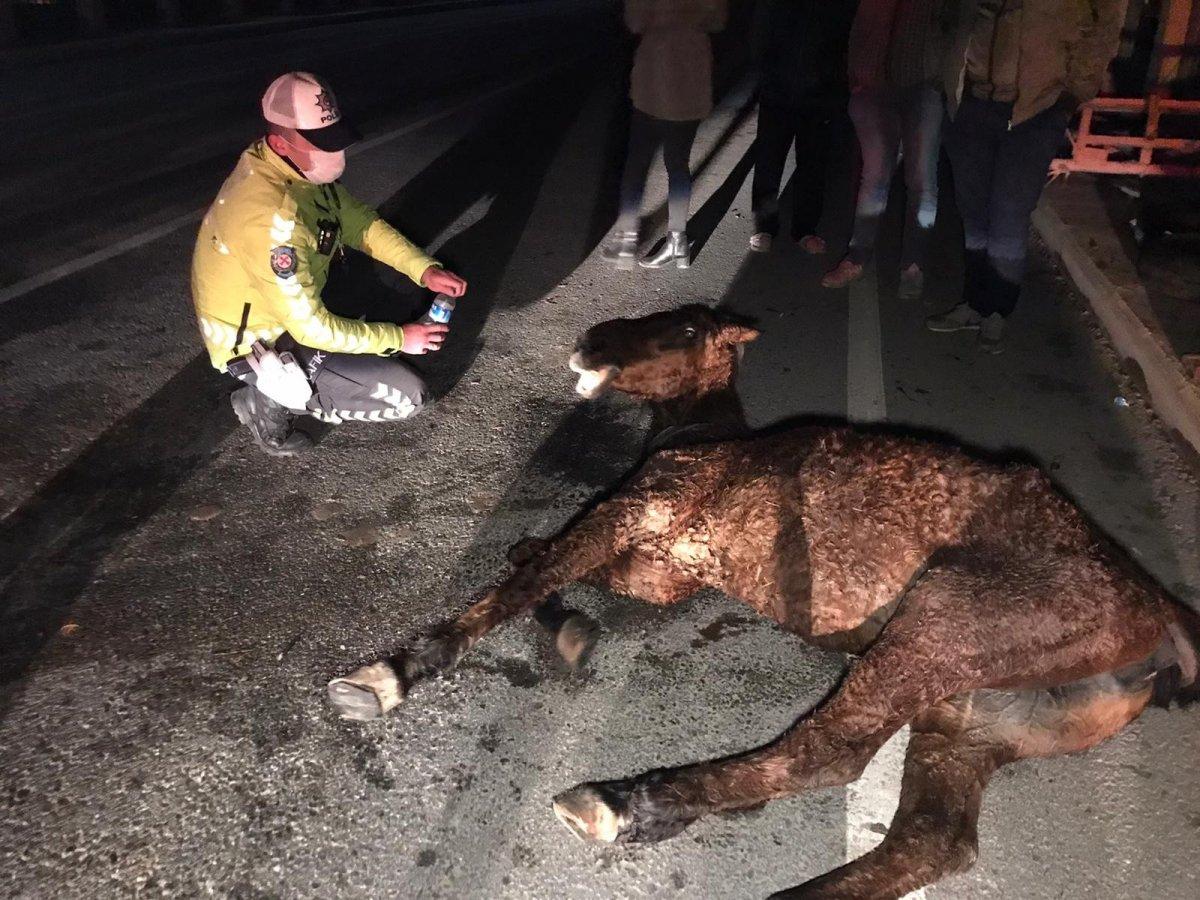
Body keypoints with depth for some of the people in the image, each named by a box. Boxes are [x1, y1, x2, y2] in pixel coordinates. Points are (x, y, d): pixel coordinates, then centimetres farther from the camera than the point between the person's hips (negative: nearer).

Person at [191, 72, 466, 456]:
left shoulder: (301, 164, -9)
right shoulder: (271, 218, -35)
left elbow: (358, 221, 2)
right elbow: (310, 327, -30)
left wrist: (424, 269, -12)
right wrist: (398, 338, -21)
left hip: (291, 305, 9)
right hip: (255, 344, -9)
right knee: (409, 395, -14)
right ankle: (271, 398, 1)